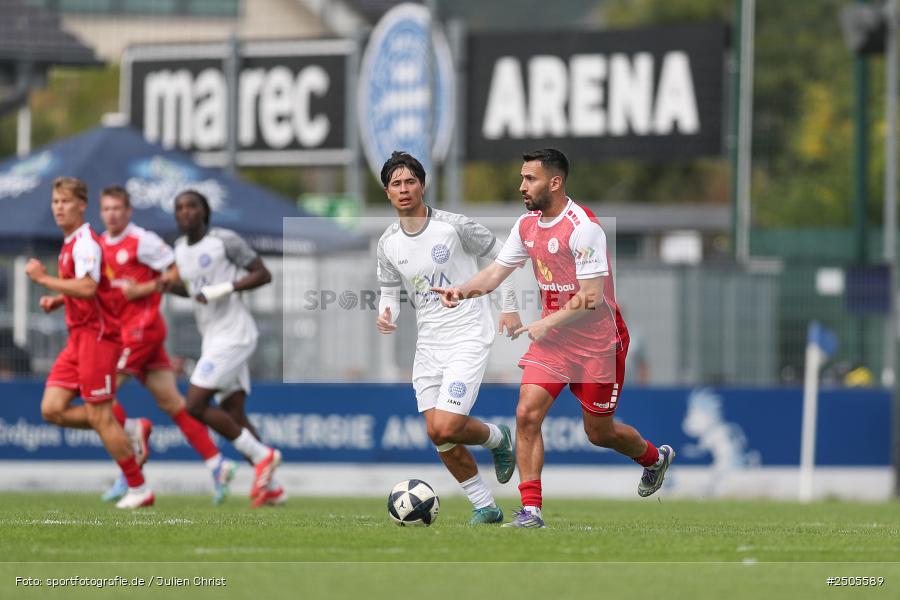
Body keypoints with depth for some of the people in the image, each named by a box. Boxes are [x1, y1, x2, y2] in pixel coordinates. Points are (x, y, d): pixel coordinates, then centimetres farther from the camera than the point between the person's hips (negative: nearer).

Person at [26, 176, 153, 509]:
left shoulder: (85, 242, -14)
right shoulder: (70, 244, 17)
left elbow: (88, 288, -29)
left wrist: (44, 279, -21)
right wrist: (57, 300, 13)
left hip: (97, 335, -9)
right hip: (78, 337, 9)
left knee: (99, 418, -6)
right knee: (52, 409, 1)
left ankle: (139, 489, 4)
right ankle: (127, 432, 11)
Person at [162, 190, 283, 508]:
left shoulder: (225, 240, -10)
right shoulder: (180, 247, 12)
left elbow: (263, 274, -10)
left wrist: (226, 288, -20)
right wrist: (169, 285, 6)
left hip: (233, 335, -8)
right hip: (214, 338, 8)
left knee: (195, 405, -13)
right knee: (233, 415, 5)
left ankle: (262, 455, -5)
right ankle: (270, 488, 9)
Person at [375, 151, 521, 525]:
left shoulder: (454, 227, -12)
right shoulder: (388, 244, 3)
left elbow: (501, 255, 1)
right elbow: (389, 291, 13)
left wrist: (509, 307, -1)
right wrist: (387, 315, -11)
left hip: (468, 338, -6)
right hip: (428, 343, 6)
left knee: (446, 427, -18)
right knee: (437, 435, 1)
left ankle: (498, 439, 15)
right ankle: (485, 507, 16)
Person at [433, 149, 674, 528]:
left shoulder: (583, 227, -22)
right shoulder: (527, 225, 2)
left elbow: (592, 296, -24)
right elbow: (497, 272, 7)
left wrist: (547, 324, -24)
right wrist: (462, 291, -11)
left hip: (596, 344, -6)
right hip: (551, 339, 6)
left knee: (599, 432, 9)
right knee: (527, 414, -12)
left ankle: (654, 458, 40)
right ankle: (530, 509, -9)